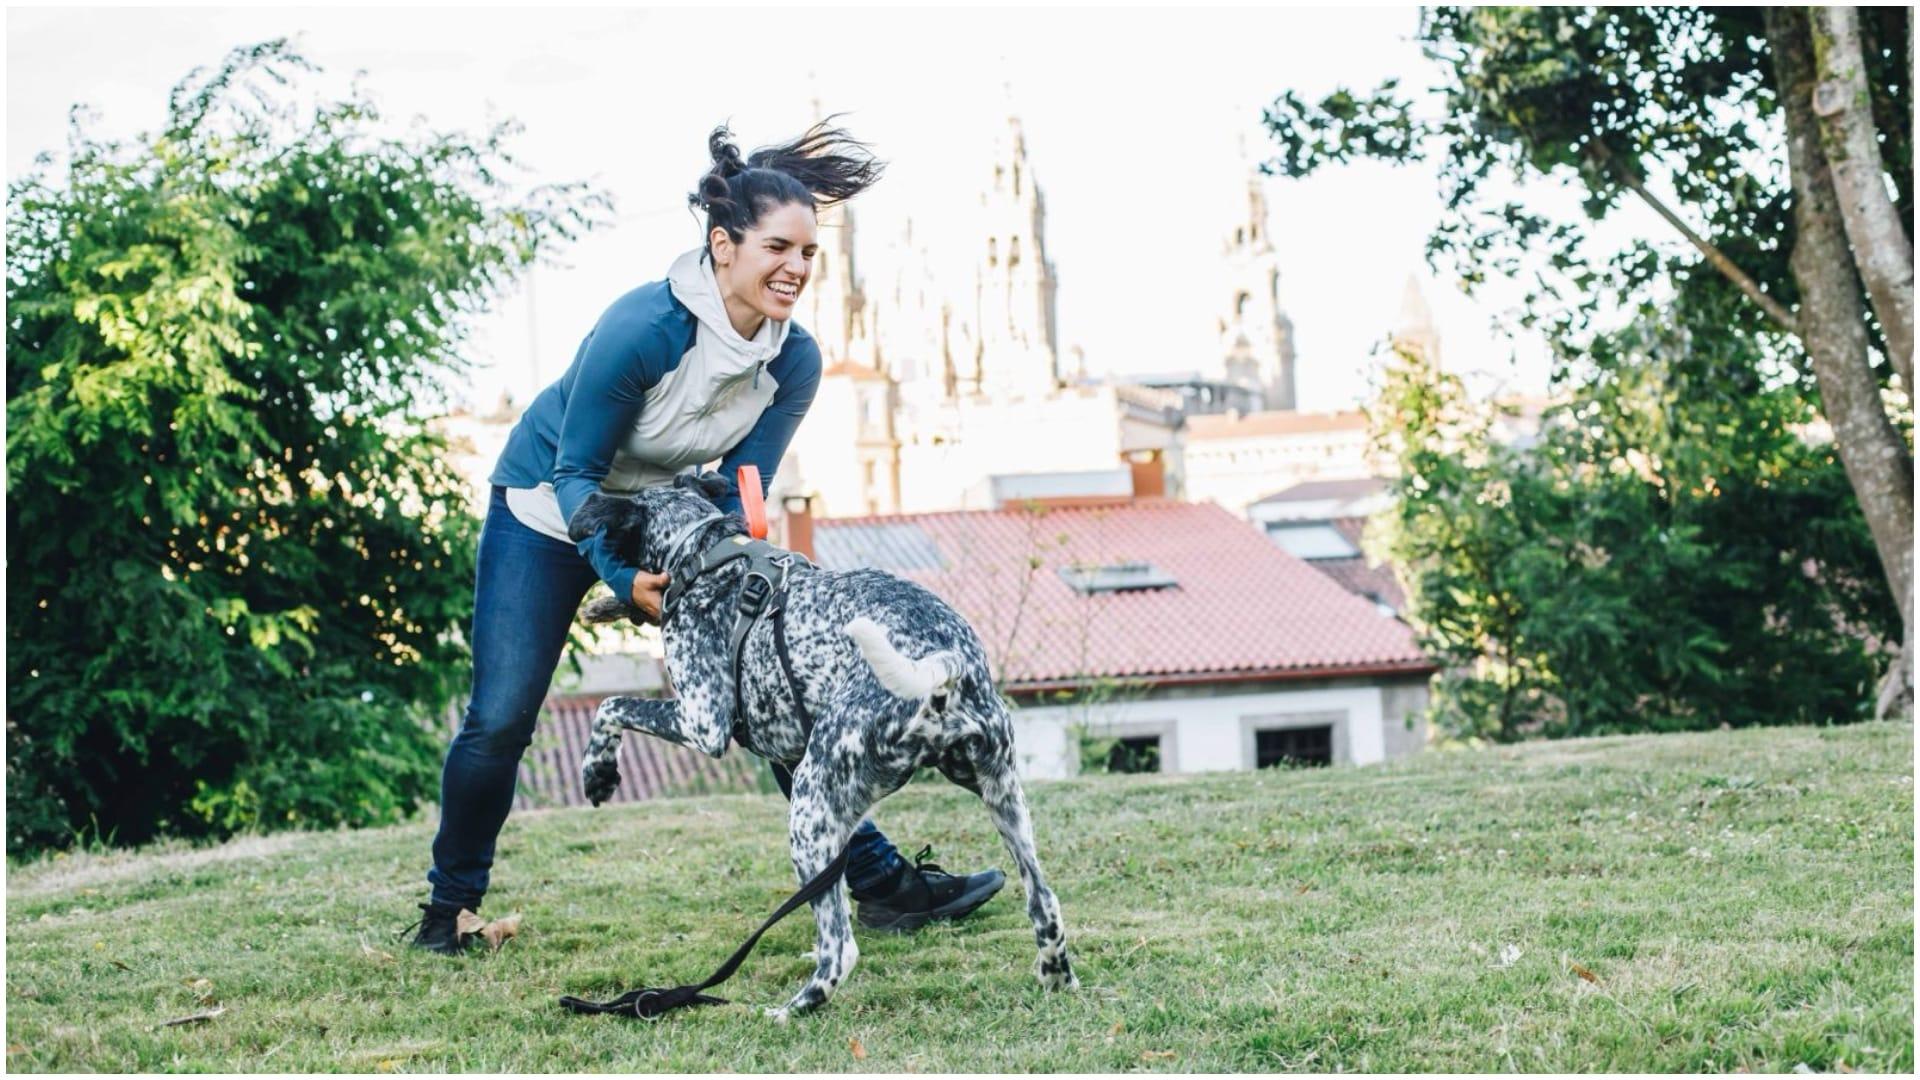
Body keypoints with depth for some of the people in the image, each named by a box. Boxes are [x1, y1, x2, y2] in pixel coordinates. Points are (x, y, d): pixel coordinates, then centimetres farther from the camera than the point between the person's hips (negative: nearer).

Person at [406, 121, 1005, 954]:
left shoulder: (794, 362, -17)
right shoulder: (641, 329, -33)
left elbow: (741, 490, -12)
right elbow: (577, 472, -24)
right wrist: (625, 580, -36)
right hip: (548, 508, -4)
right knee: (499, 720, -9)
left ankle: (880, 883, 0)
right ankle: (449, 904, 14)